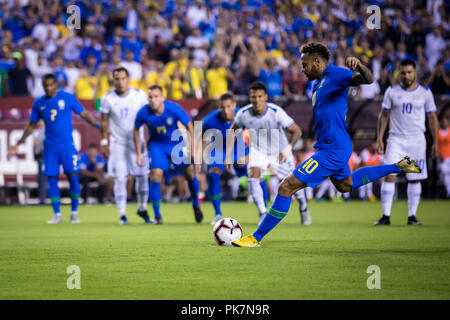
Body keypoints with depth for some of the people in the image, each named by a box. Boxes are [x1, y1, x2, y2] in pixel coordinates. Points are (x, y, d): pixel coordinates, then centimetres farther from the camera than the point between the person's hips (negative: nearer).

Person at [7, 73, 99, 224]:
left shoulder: (67, 98, -1)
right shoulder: (38, 103, 7)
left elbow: (84, 114, 2)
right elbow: (31, 126, 16)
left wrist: (98, 125, -12)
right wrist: (18, 144, 16)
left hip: (68, 145, -2)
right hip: (50, 147, 2)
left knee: (73, 177, -6)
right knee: (52, 179, 0)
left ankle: (74, 213, 6)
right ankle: (57, 214, 8)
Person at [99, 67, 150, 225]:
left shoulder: (140, 95, -6)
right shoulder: (107, 99, -7)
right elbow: (104, 122, 4)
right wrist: (104, 142, 2)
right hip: (117, 144, -1)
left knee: (142, 175, 2)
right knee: (120, 178, -6)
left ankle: (142, 209, 22)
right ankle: (122, 214, 0)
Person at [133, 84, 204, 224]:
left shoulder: (174, 108, -25)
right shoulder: (144, 113, -22)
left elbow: (189, 126, -12)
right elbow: (136, 130, -1)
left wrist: (193, 150, -12)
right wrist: (138, 153, 0)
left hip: (177, 143, 0)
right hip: (157, 145, 0)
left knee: (190, 173, 1)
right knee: (155, 175, -16)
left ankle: (196, 206, 26)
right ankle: (157, 215, -6)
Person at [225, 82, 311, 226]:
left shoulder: (276, 112, -30)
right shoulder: (243, 113, -21)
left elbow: (297, 131, -27)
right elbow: (232, 131, -2)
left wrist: (287, 149, -43)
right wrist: (228, 155, -6)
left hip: (280, 152, -2)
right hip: (258, 150, 2)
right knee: (253, 176, -24)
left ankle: (303, 208, 38)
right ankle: (263, 213, -12)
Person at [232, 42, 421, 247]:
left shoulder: (335, 74, -15)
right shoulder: (318, 82, 14)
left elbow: (368, 79, -31)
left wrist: (358, 66, -50)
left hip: (332, 150, -11)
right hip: (335, 146, 11)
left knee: (287, 187, -13)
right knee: (345, 185, 35)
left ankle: (256, 238, -8)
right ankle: (398, 167, 37)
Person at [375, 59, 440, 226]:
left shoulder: (425, 93, 3)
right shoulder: (391, 92, 3)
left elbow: (432, 118, 9)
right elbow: (384, 115, 8)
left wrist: (435, 143, 5)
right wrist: (380, 138, 0)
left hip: (417, 141, 0)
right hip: (396, 140, 0)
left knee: (415, 179, 2)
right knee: (389, 176, -12)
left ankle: (412, 216, 12)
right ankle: (386, 216, -10)